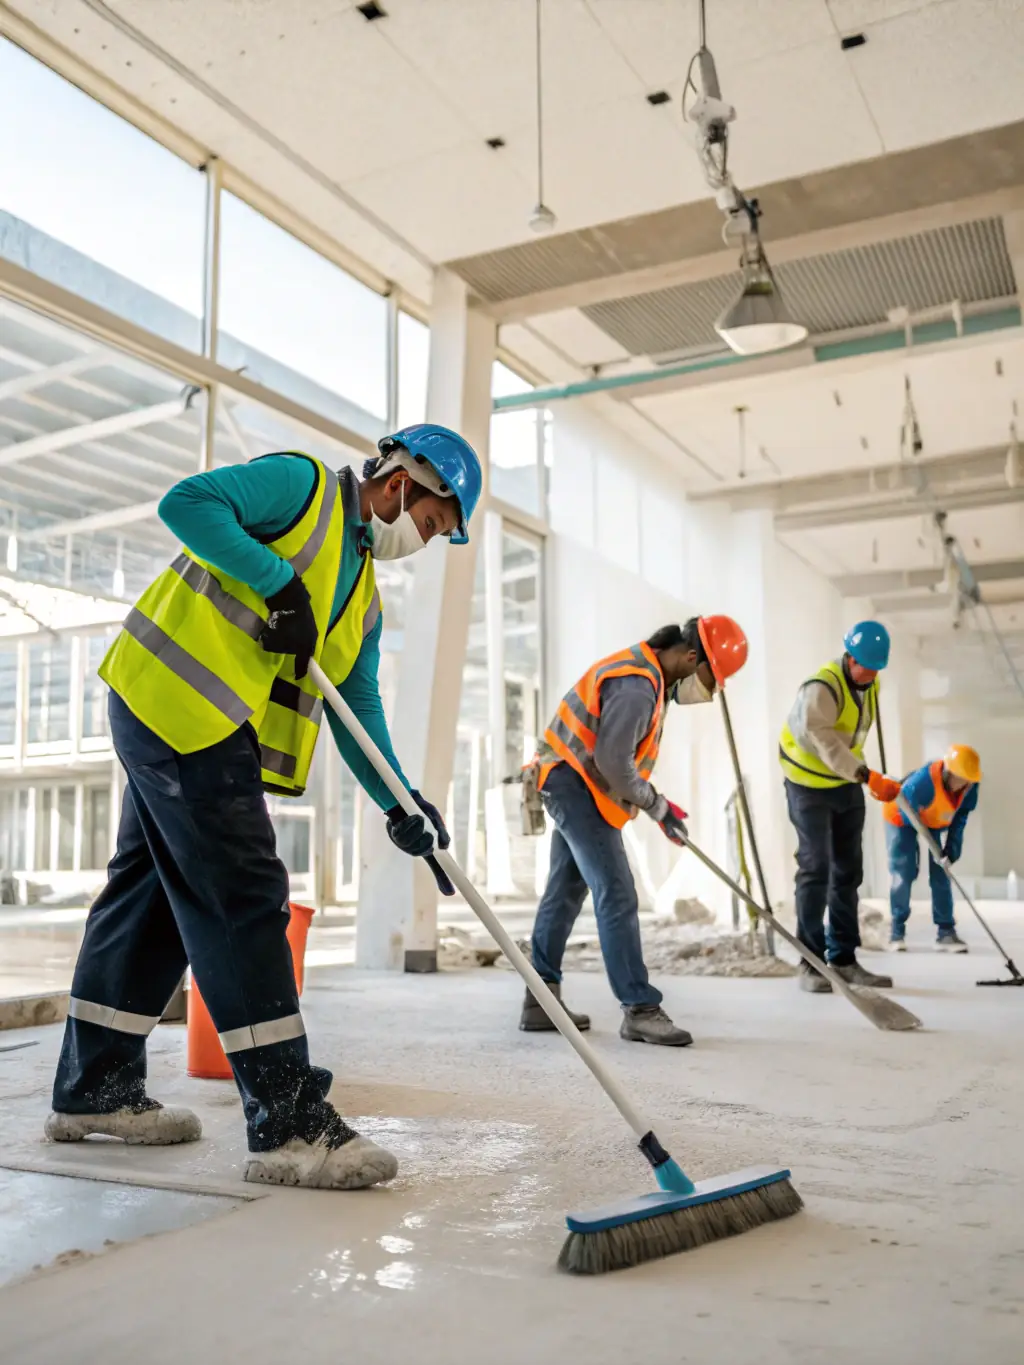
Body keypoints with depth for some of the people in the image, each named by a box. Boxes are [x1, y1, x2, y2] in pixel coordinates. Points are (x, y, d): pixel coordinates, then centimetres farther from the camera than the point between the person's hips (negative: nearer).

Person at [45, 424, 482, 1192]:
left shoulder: (363, 596, 19)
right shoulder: (304, 483, -2)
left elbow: (358, 708, 13)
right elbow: (188, 503, -14)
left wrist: (396, 801, 0)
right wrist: (280, 581, -18)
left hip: (209, 725, 10)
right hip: (176, 696, -10)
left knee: (154, 892, 14)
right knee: (244, 899, -12)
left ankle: (96, 1089, 27)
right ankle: (288, 1123, -10)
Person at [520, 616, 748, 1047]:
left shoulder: (648, 672, 10)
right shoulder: (636, 686, -23)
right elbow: (612, 762, -26)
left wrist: (650, 802, 19)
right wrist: (657, 806, -15)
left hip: (573, 786, 11)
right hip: (577, 787, -11)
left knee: (565, 891, 14)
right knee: (617, 895, -11)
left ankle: (540, 1001, 22)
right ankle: (640, 1010, -7)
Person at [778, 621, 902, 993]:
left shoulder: (870, 687, 2)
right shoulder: (821, 688, -25)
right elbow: (827, 743, -36)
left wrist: (860, 777, 18)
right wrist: (868, 777, -45)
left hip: (848, 785, 8)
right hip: (809, 785, -8)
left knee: (848, 871, 7)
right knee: (816, 868, -11)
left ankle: (843, 959, 14)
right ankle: (810, 963, -4)